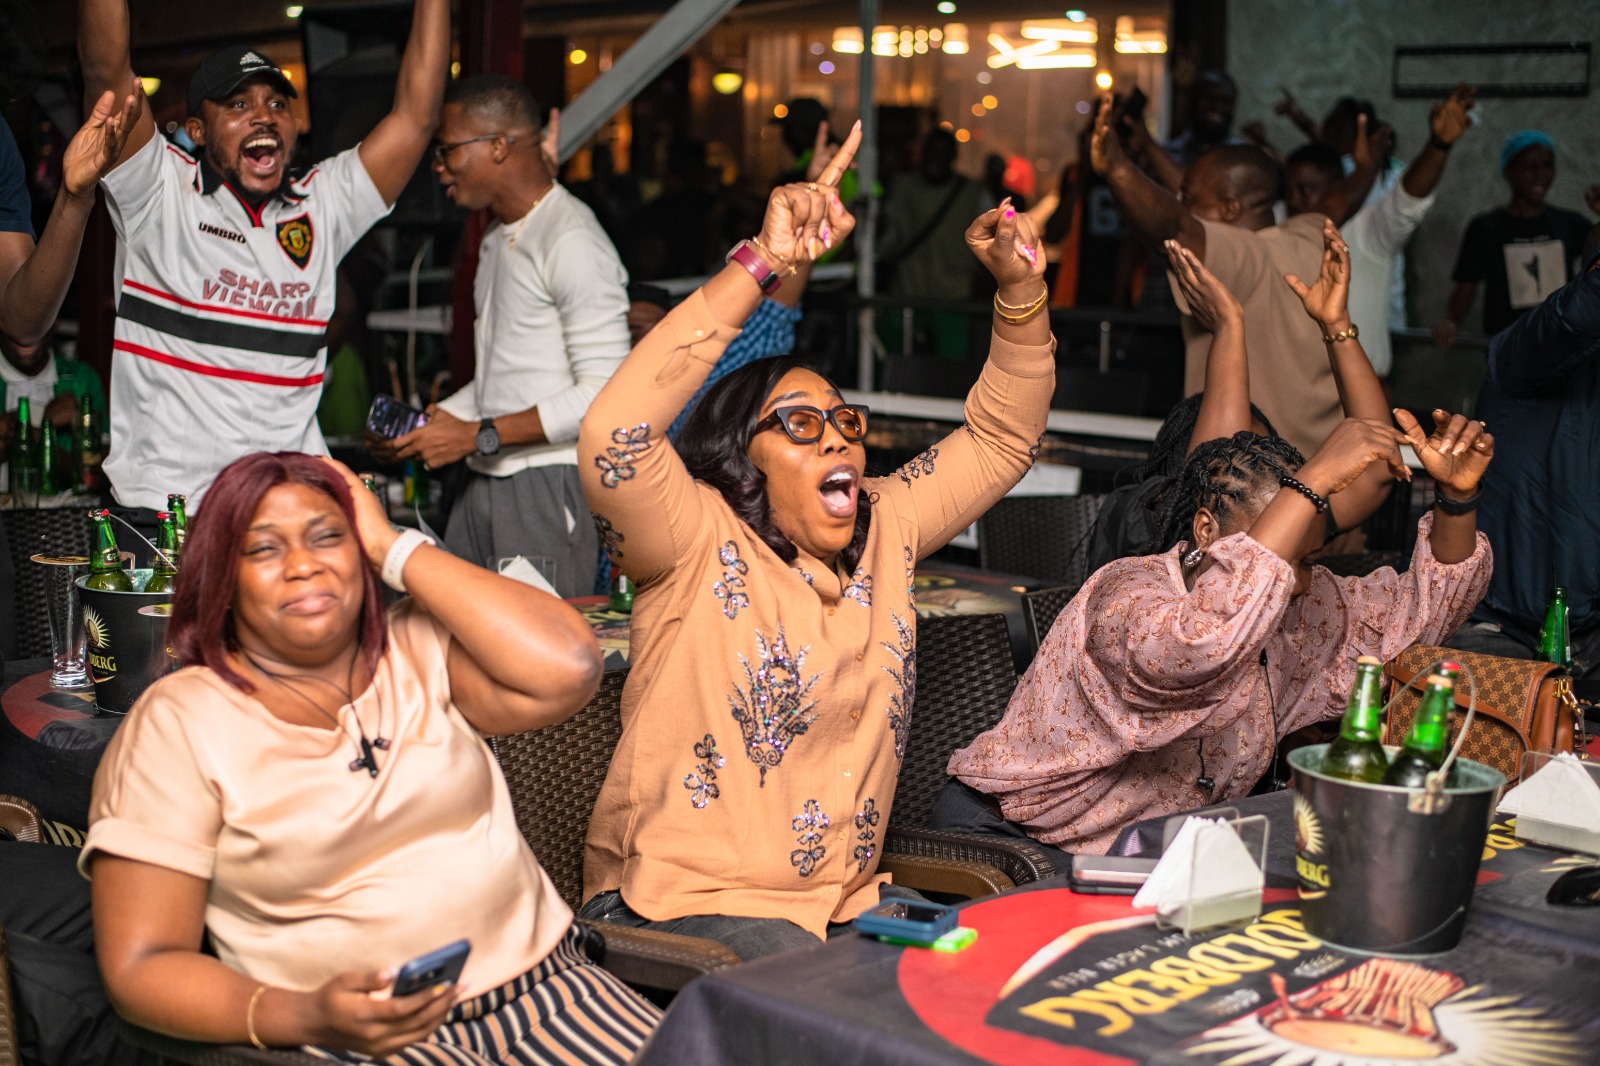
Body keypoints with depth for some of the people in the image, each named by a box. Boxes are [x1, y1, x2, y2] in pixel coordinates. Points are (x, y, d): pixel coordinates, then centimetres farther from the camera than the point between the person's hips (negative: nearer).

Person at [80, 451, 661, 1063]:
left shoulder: (416, 647, 9)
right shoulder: (177, 724, -1)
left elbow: (567, 670, -10)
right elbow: (140, 967, -4)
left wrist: (395, 548, -3)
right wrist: (305, 1016, -22)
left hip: (546, 988, 4)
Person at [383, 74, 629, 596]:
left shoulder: (572, 241, -13)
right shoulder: (497, 238, 19)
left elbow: (605, 392, -18)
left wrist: (480, 435, -16)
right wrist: (438, 420, 10)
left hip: (550, 485, -8)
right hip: (485, 482, 9)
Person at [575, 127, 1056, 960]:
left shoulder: (882, 531, 10)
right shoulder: (698, 544, -9)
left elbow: (1000, 441, 17)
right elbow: (613, 436, -27)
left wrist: (1021, 289, 1)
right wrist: (761, 264, -29)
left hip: (844, 899, 7)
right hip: (686, 904, -7)